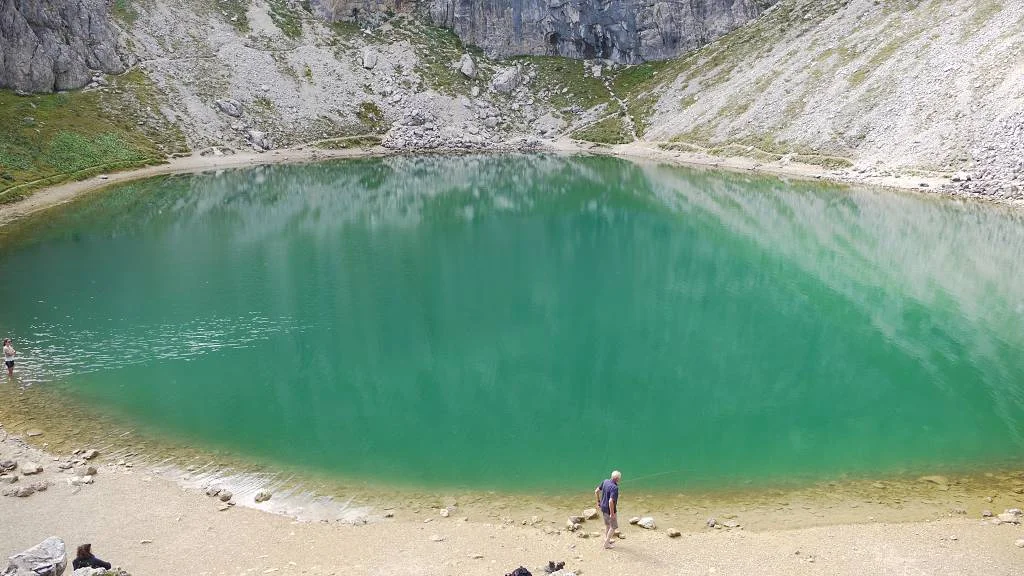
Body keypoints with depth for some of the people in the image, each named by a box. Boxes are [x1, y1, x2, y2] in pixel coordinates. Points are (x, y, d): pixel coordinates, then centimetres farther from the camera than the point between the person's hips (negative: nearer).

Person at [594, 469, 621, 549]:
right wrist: (612, 514, -24)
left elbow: (596, 491, 5)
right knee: (614, 526, 12)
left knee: (607, 525, 27)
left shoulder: (605, 482, -5)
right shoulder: (614, 488, -29)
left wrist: (598, 501, 17)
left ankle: (607, 539, 40)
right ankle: (607, 543, 18)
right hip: (610, 509, -8)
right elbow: (611, 501, -35)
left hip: (603, 507, 8)